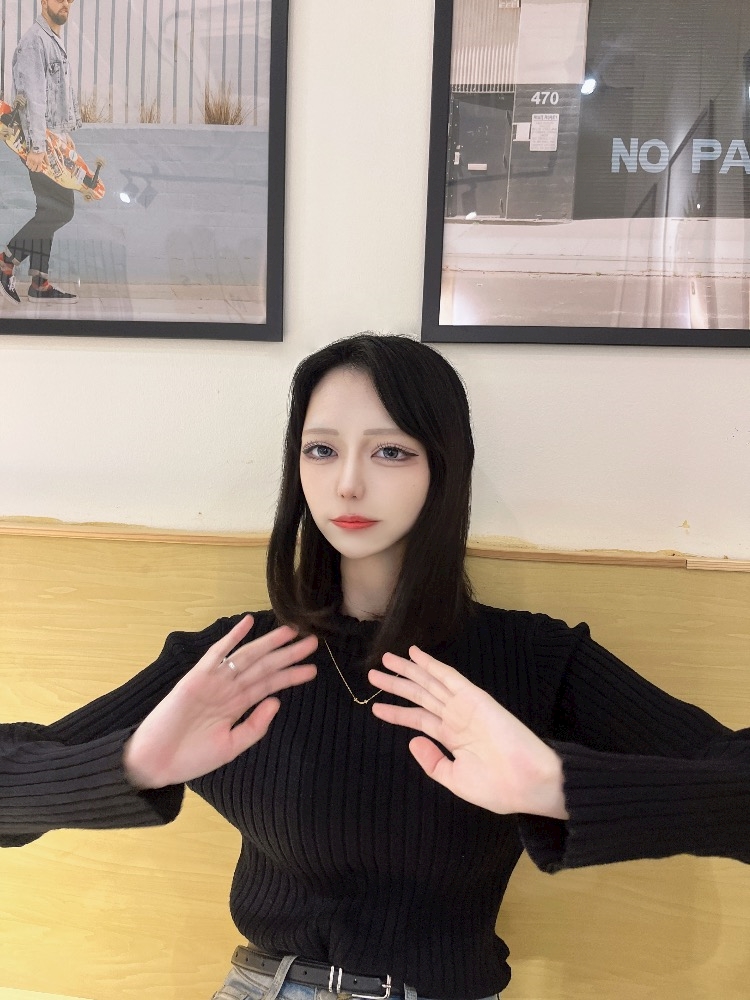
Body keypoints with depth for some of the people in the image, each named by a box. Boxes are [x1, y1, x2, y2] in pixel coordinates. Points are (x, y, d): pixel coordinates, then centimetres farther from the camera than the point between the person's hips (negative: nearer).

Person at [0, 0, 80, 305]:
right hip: (41, 144, -10)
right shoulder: (34, 41, -9)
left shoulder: (56, 44, 22)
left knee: (49, 211, 7)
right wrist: (36, 146, -27)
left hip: (54, 142, 10)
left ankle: (39, 283, 10)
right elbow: (32, 97, -19)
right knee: (61, 209, -12)